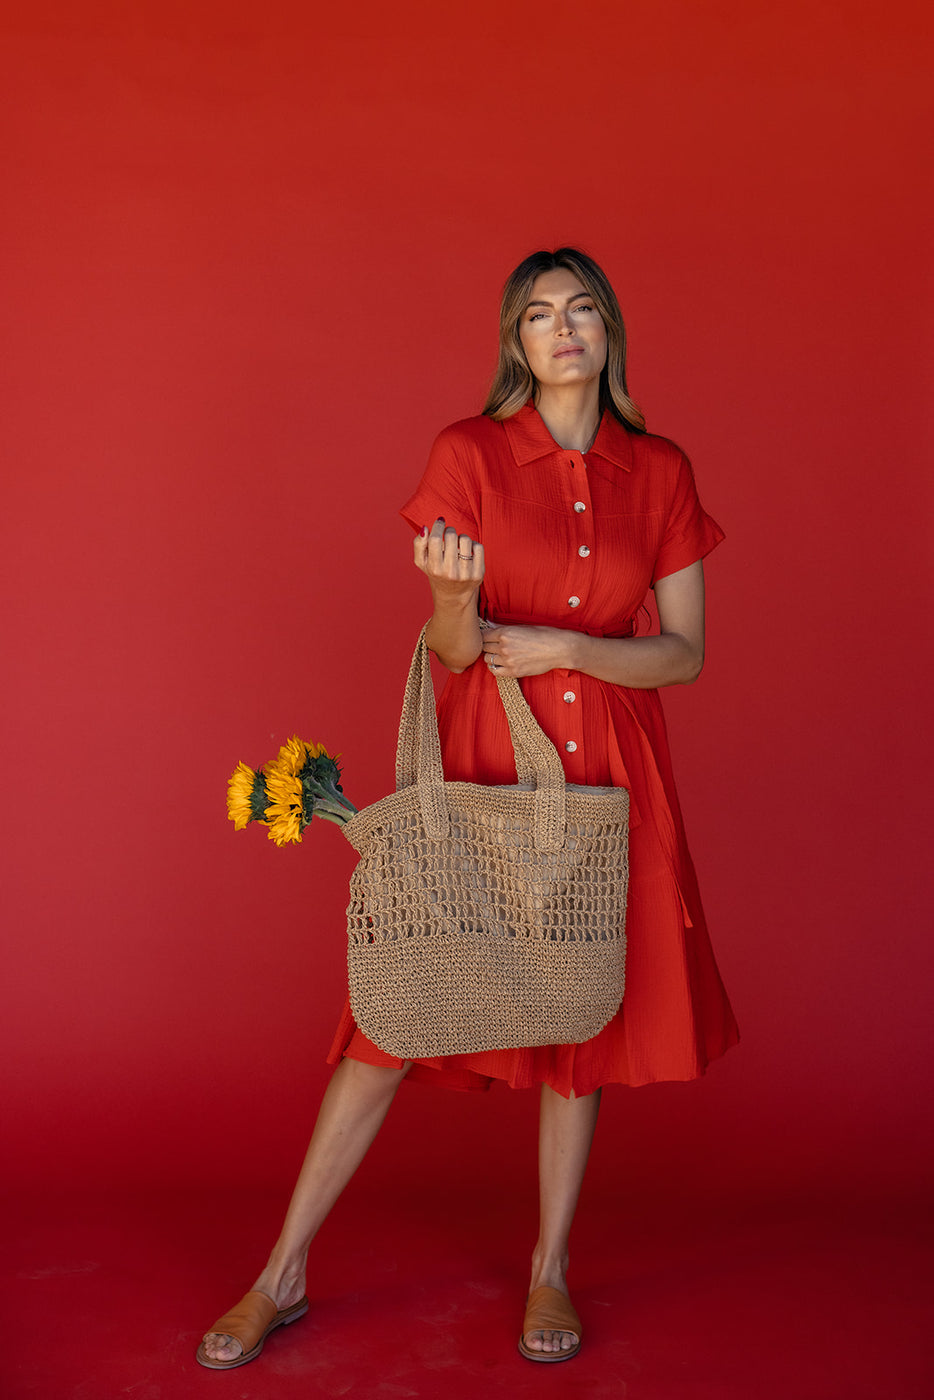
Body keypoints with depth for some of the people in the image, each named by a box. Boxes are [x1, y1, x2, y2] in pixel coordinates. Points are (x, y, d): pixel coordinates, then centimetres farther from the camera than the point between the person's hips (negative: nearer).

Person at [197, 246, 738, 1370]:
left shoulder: (659, 473, 5)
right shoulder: (467, 455, -1)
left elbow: (685, 654, 3)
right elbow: (453, 651, -4)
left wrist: (562, 647, -11)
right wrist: (455, 596, -27)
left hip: (607, 779, 3)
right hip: (479, 763, -2)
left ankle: (551, 1269, 28)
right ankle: (283, 1276, 15)